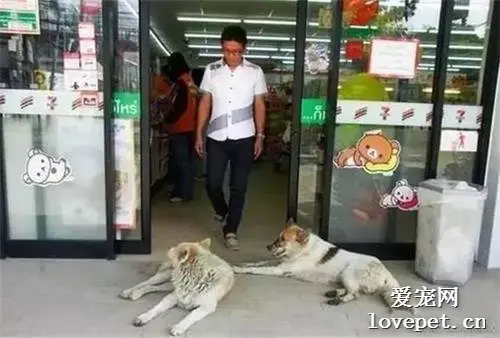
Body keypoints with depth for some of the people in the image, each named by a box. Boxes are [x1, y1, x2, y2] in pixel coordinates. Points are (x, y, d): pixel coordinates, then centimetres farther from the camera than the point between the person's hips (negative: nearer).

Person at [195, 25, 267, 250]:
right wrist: (199, 135, 3)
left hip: (244, 138, -1)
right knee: (212, 184, 2)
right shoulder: (211, 70, 3)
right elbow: (205, 103, 6)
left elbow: (259, 105, 4)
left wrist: (260, 136, -1)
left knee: (238, 187, 4)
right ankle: (223, 213, 33)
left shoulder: (255, 72, 0)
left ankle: (230, 230, 18)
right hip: (216, 137, 1)